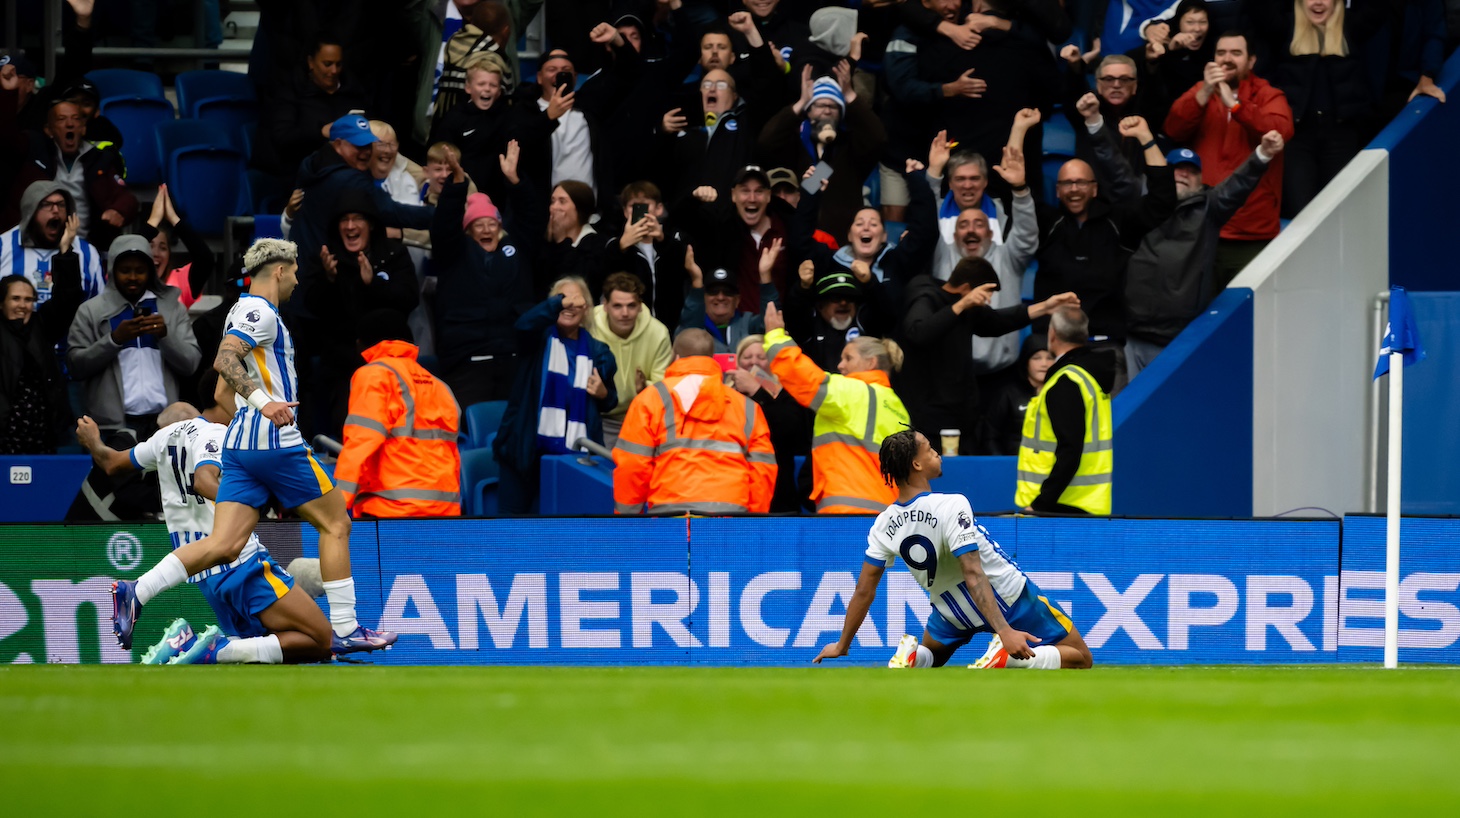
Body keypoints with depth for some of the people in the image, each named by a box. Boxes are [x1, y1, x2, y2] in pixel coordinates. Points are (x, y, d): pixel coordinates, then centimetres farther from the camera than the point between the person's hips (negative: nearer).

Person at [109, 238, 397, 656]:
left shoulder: (246, 310, 21)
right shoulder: (259, 311, -9)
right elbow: (224, 359, -24)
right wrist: (263, 400, -37)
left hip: (240, 443, 9)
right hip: (275, 439, -9)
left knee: (224, 544, -2)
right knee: (335, 524, 2)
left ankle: (134, 593, -15)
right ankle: (344, 630, 3)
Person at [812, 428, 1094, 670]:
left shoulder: (884, 526, -10)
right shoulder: (951, 506, -26)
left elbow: (864, 591, -4)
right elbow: (974, 577, -33)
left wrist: (842, 645, 8)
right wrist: (1005, 630, -37)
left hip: (953, 611, 5)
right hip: (1010, 599, -5)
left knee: (931, 656, 35)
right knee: (1079, 658, 3)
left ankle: (912, 657, -2)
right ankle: (1008, 656, -22)